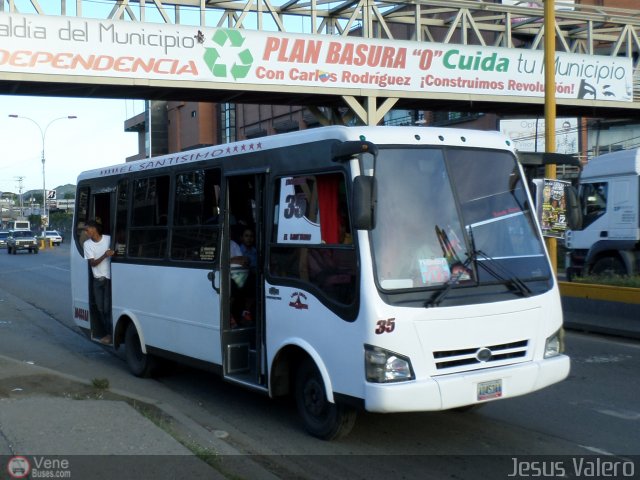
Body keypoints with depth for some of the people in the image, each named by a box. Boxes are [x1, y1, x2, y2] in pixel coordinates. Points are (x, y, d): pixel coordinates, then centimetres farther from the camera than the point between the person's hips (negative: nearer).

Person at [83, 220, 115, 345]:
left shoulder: (108, 239, -8)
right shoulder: (87, 244, 0)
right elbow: (92, 263, -10)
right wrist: (105, 255, -24)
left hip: (109, 278, -4)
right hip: (97, 280, 4)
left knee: (107, 308, -7)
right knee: (100, 308, 5)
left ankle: (109, 334, 2)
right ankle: (106, 333, 15)